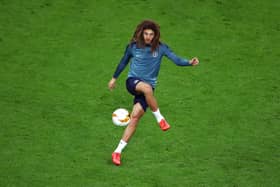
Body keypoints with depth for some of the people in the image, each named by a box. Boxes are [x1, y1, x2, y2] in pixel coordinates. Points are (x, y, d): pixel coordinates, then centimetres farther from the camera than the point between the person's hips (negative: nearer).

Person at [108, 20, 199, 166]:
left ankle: (118, 151, -7)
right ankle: (159, 118, -22)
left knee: (135, 116, -13)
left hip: (148, 86, 1)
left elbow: (176, 59, -13)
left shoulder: (160, 48, -2)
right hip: (133, 82, -1)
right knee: (146, 87, -38)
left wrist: (189, 62, -32)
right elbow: (124, 62, 16)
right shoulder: (133, 46, 0)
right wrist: (114, 78, 25)